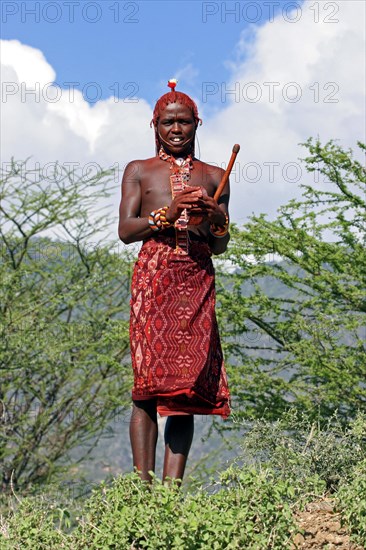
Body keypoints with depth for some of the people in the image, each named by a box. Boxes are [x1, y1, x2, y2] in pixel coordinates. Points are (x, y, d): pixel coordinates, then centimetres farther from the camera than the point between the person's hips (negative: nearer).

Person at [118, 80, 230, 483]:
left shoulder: (213, 177, 18)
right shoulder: (139, 171, 13)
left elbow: (221, 246, 17)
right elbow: (125, 230, 2)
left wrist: (216, 220, -5)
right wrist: (167, 214, -13)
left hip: (198, 280, 2)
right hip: (154, 278, -2)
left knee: (190, 383, -5)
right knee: (149, 384, -9)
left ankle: (172, 488, -4)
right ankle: (144, 485, -8)